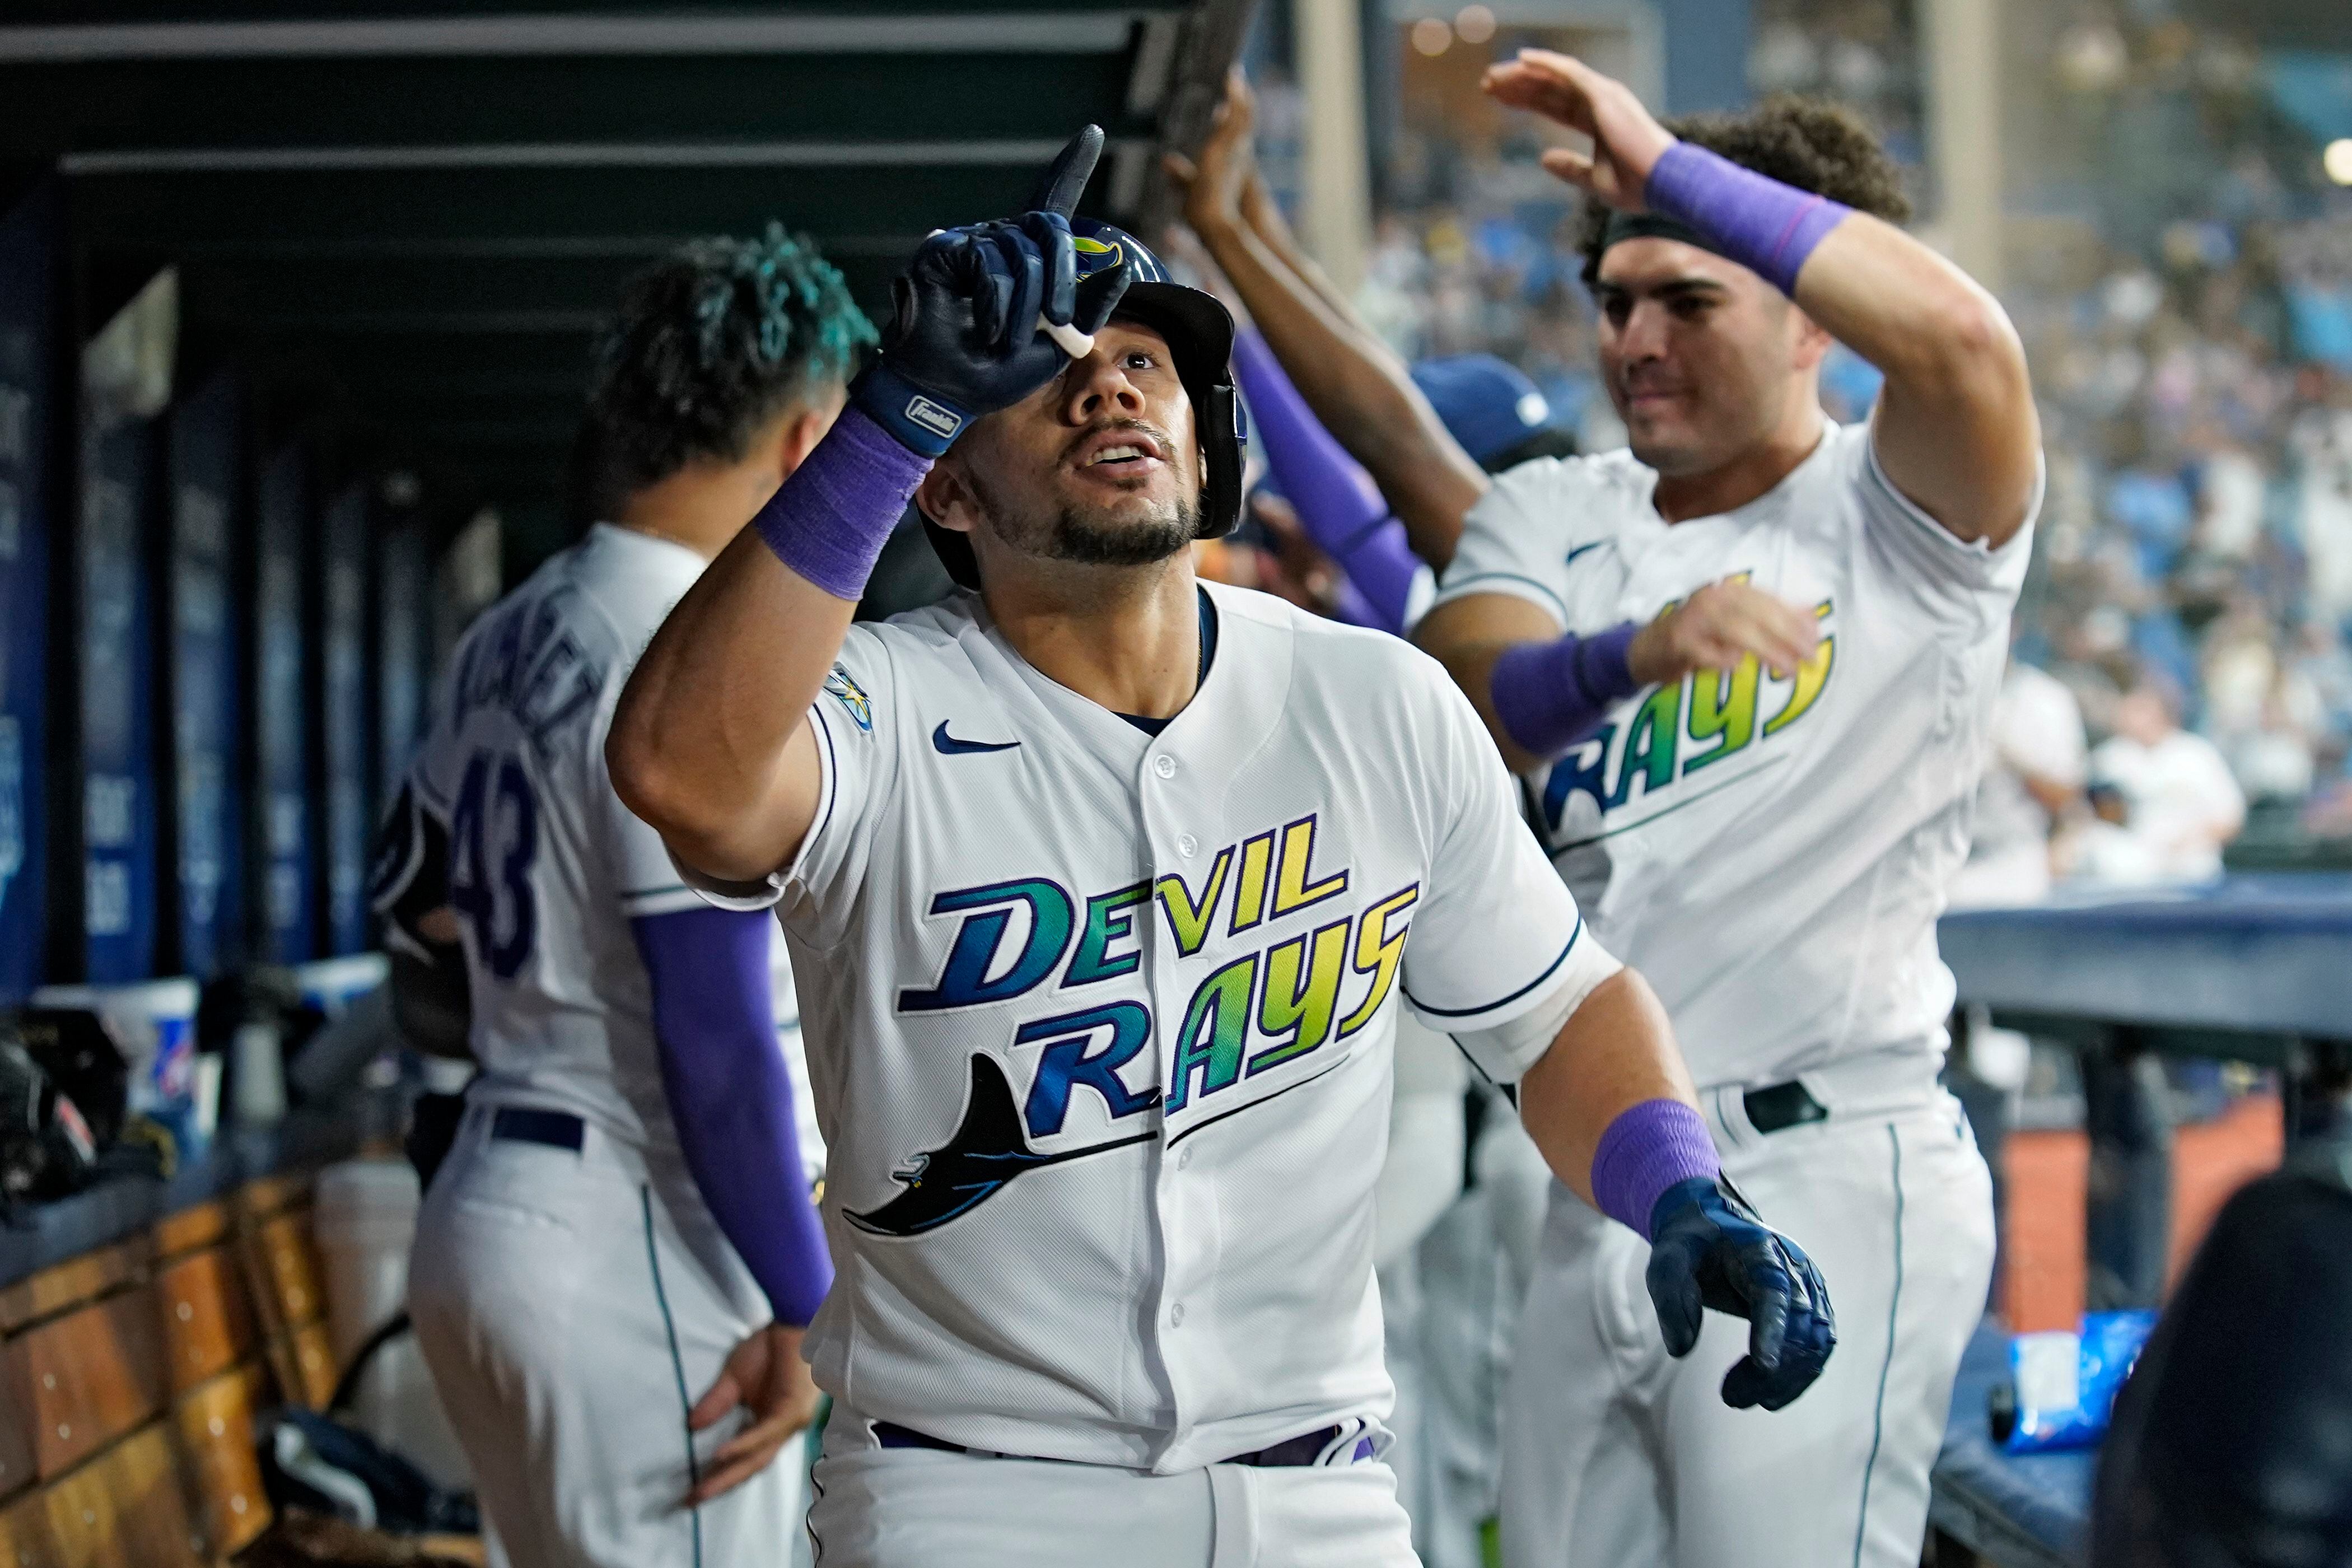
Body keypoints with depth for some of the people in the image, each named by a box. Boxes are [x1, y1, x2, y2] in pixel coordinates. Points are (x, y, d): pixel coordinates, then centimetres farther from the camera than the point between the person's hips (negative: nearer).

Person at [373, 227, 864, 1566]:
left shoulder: (510, 639, 12)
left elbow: (424, 935, 19)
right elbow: (716, 1036, -19)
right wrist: (806, 1311, -15)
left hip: (494, 1201, 9)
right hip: (635, 1254, -9)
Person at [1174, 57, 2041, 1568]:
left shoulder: (1898, 516, -4)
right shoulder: (1555, 519, 14)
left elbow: (1967, 339, -27)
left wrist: (1668, 169, -23)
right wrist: (1635, 652, -25)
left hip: (1819, 1178, -6)